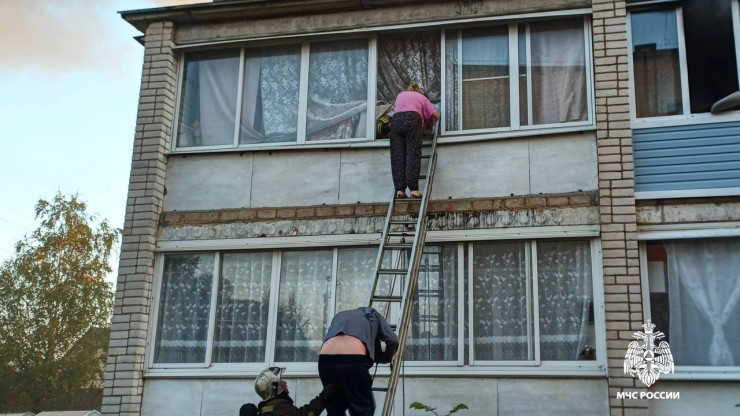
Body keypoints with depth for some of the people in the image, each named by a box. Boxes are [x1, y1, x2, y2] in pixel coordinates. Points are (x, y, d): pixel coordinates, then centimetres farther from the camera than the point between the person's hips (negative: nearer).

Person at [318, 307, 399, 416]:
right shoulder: (372, 315, 29)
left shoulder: (339, 315, 39)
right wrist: (386, 358, 38)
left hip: (326, 360, 4)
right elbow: (393, 341, 18)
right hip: (353, 360, -4)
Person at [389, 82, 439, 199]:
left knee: (397, 156, -4)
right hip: (413, 118, -2)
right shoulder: (422, 97, 27)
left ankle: (399, 189, -16)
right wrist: (429, 125, 33)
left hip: (396, 120, 2)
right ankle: (413, 189, -23)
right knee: (413, 154, -10)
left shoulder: (401, 95, 36)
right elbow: (435, 115, 17)